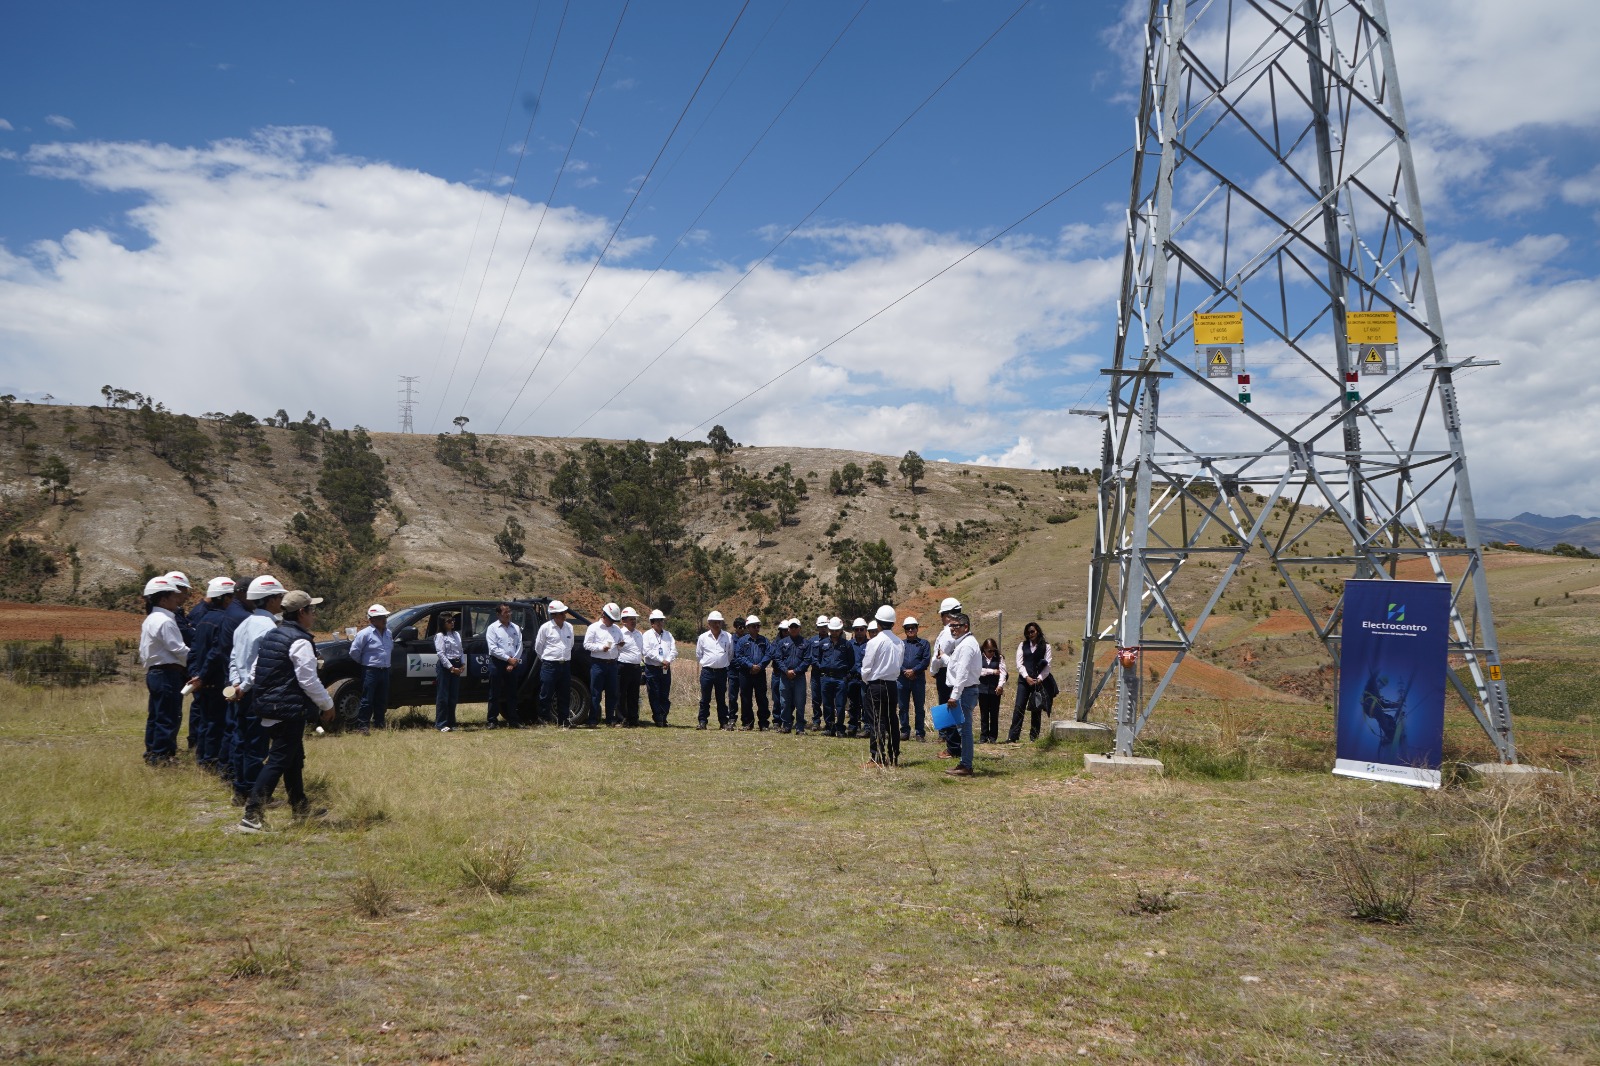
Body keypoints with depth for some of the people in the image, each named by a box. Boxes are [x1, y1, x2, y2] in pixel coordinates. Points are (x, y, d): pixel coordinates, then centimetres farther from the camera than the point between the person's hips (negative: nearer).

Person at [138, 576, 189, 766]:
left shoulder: (149, 620, 14)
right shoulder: (165, 621, -17)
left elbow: (143, 651, 18)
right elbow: (178, 649, -17)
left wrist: (149, 668, 22)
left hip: (154, 673, 10)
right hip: (168, 674, -10)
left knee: (155, 715, 16)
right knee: (168, 717, -4)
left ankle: (151, 753, 23)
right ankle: (162, 755, 0)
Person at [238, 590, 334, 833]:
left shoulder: (271, 636, 13)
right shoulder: (300, 642, -16)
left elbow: (256, 670, 18)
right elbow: (308, 680, -17)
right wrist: (327, 704, -5)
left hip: (269, 707, 10)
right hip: (290, 710, -10)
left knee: (294, 759, 19)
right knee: (278, 761, -8)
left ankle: (301, 808, 29)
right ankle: (251, 815, -11)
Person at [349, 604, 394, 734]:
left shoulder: (388, 633, 9)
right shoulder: (365, 634, -12)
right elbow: (354, 651, -11)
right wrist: (363, 662, 1)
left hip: (384, 671, 7)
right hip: (370, 671, -6)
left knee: (382, 700, 12)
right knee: (367, 700, -4)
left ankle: (379, 723, 22)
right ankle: (364, 726, 1)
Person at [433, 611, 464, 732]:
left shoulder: (456, 635, 16)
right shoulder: (439, 636, -6)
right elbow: (440, 654, -13)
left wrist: (463, 664, 2)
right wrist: (451, 667, -16)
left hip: (456, 667, 7)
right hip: (444, 667, -7)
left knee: (453, 697, 9)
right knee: (442, 696, -5)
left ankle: (450, 723, 16)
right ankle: (441, 724, -3)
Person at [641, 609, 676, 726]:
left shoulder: (668, 635, 15)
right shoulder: (647, 635, 2)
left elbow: (674, 650, 6)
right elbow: (647, 651, -10)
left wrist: (668, 661, -13)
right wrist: (661, 661, -14)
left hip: (666, 669, 4)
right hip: (652, 668, -4)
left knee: (665, 695, 3)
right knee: (654, 695, -2)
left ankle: (663, 718, 9)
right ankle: (658, 719, 4)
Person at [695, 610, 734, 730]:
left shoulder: (728, 637, 2)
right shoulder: (703, 637, 1)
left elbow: (731, 655, 14)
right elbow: (698, 655, 12)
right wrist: (707, 663, 11)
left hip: (722, 672, 1)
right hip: (707, 672, -1)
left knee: (721, 699, 8)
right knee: (705, 699, 3)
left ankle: (724, 722, 12)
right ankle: (702, 722, 8)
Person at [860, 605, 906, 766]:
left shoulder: (874, 642, -15)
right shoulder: (900, 643, 1)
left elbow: (866, 668, -10)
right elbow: (899, 664, 10)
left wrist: (865, 680, 9)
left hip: (876, 686, -5)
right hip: (892, 685, 6)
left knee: (876, 722, -1)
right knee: (891, 722, 13)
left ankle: (878, 758, -2)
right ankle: (893, 757, 18)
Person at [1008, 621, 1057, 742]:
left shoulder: (1045, 646, 5)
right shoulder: (1023, 645, 10)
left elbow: (1047, 665, -1)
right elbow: (1019, 664, 4)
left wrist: (1039, 679, -13)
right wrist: (1027, 677, -10)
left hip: (1039, 681, -1)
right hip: (1024, 680, 1)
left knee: (1036, 709, 2)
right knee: (1019, 707, -8)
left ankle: (1034, 736, 8)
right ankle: (1013, 736, -9)